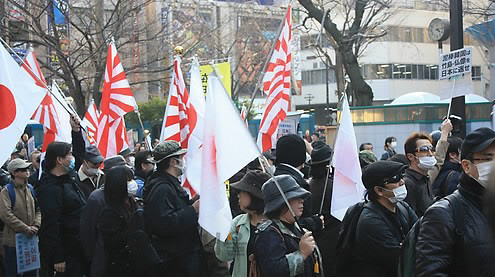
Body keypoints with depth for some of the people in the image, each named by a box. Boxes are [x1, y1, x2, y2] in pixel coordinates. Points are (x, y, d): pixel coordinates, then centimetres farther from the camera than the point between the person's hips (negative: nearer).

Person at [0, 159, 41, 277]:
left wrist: (36, 226, -8)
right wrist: (25, 229, -19)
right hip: (13, 240, -5)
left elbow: (38, 210, 10)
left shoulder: (30, 189, 9)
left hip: (31, 239, 6)